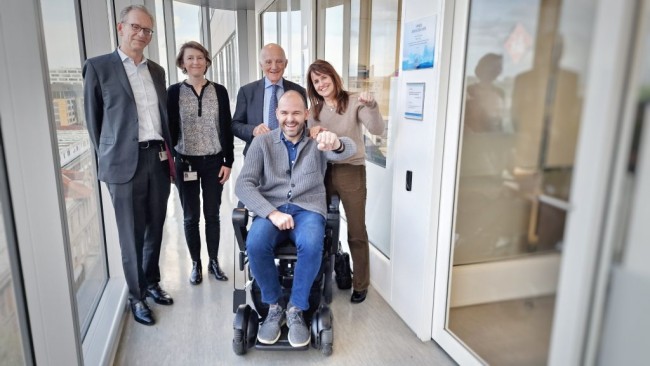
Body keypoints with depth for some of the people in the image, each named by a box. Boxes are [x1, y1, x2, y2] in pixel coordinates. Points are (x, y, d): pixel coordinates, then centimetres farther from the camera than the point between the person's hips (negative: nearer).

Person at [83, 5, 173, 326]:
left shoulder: (156, 70, 14)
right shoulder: (98, 67, -1)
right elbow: (93, 119, 2)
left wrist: (168, 150, 11)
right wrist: (107, 158, 3)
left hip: (158, 159, 5)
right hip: (125, 163, -5)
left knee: (155, 227, 13)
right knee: (131, 234, 4)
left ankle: (152, 282, 31)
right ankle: (136, 296, 19)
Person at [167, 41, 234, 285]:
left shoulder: (219, 91, 2)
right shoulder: (174, 92, 0)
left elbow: (227, 128, 3)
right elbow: (170, 129, 1)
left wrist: (228, 161, -1)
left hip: (213, 162, 1)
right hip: (186, 163, -1)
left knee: (212, 215, 10)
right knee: (191, 217, 8)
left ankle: (214, 261, 25)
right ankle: (196, 264, 23)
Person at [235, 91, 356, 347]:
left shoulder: (318, 140, 6)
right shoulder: (262, 142, 7)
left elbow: (349, 150, -17)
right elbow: (243, 185, -2)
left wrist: (336, 143, -44)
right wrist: (272, 213, -17)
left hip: (308, 208, -1)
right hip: (271, 209, 1)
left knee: (311, 245, -33)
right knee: (255, 244, -30)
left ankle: (295, 309, -9)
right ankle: (274, 307, -5)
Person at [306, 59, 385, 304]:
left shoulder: (354, 102, -6)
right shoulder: (315, 109, 9)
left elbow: (377, 130, -16)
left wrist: (371, 106, -33)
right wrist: (312, 133, -11)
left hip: (351, 171, -4)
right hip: (323, 171, 4)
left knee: (356, 232, 4)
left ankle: (360, 284, 19)